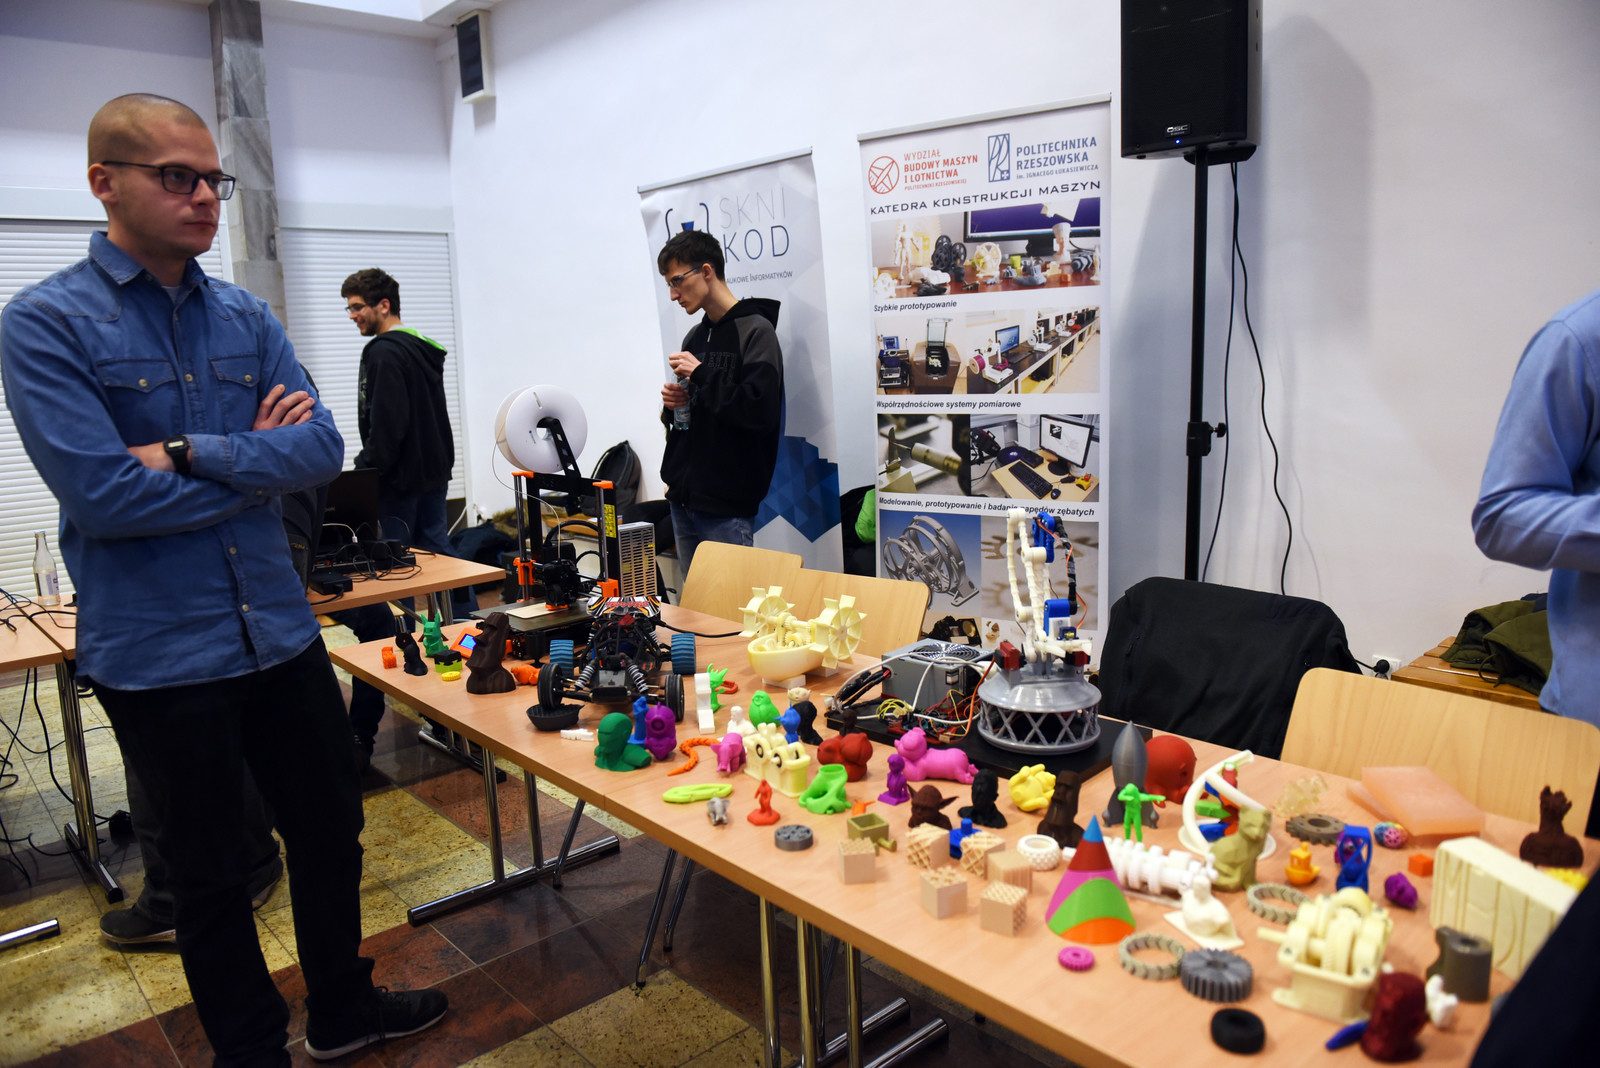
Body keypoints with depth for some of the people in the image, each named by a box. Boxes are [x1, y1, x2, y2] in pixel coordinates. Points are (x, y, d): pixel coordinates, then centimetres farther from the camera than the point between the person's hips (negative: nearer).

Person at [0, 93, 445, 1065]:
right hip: (158, 653, -4)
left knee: (331, 830, 18)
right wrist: (257, 461, -11)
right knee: (210, 873, 14)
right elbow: (101, 494, -20)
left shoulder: (248, 319, 5)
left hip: (281, 630, 5)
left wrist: (192, 453, -19)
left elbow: (324, 448, -6)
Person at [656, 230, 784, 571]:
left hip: (727, 507, -8)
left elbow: (761, 411, -21)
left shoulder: (756, 331, -8)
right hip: (684, 498, 8)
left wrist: (702, 374, -16)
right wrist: (672, 407, 2)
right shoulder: (695, 336, 16)